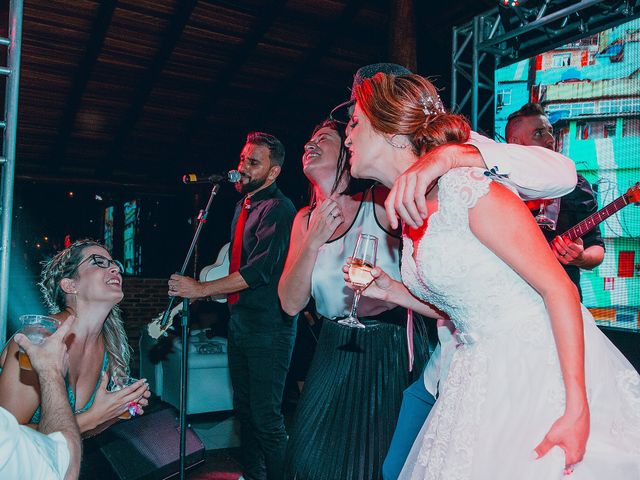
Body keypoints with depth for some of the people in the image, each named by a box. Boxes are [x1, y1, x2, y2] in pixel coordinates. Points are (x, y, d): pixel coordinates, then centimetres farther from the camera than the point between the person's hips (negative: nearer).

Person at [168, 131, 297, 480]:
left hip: (268, 327, -9)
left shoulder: (278, 210, -16)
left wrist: (201, 289, -21)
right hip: (239, 321, 9)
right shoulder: (244, 205, 13)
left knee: (266, 415, -2)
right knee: (244, 408, 19)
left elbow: (258, 271, -24)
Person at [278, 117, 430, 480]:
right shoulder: (305, 219, 3)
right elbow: (291, 304, -4)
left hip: (393, 346, -4)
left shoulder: (379, 202, -12)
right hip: (335, 351, 5)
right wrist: (313, 241, -17)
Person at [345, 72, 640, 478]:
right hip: (483, 376, 7)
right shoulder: (406, 214, 5)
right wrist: (392, 292, 2)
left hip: (543, 365, -7)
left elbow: (559, 288, -19)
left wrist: (577, 410, -22)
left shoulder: (464, 188, -19)